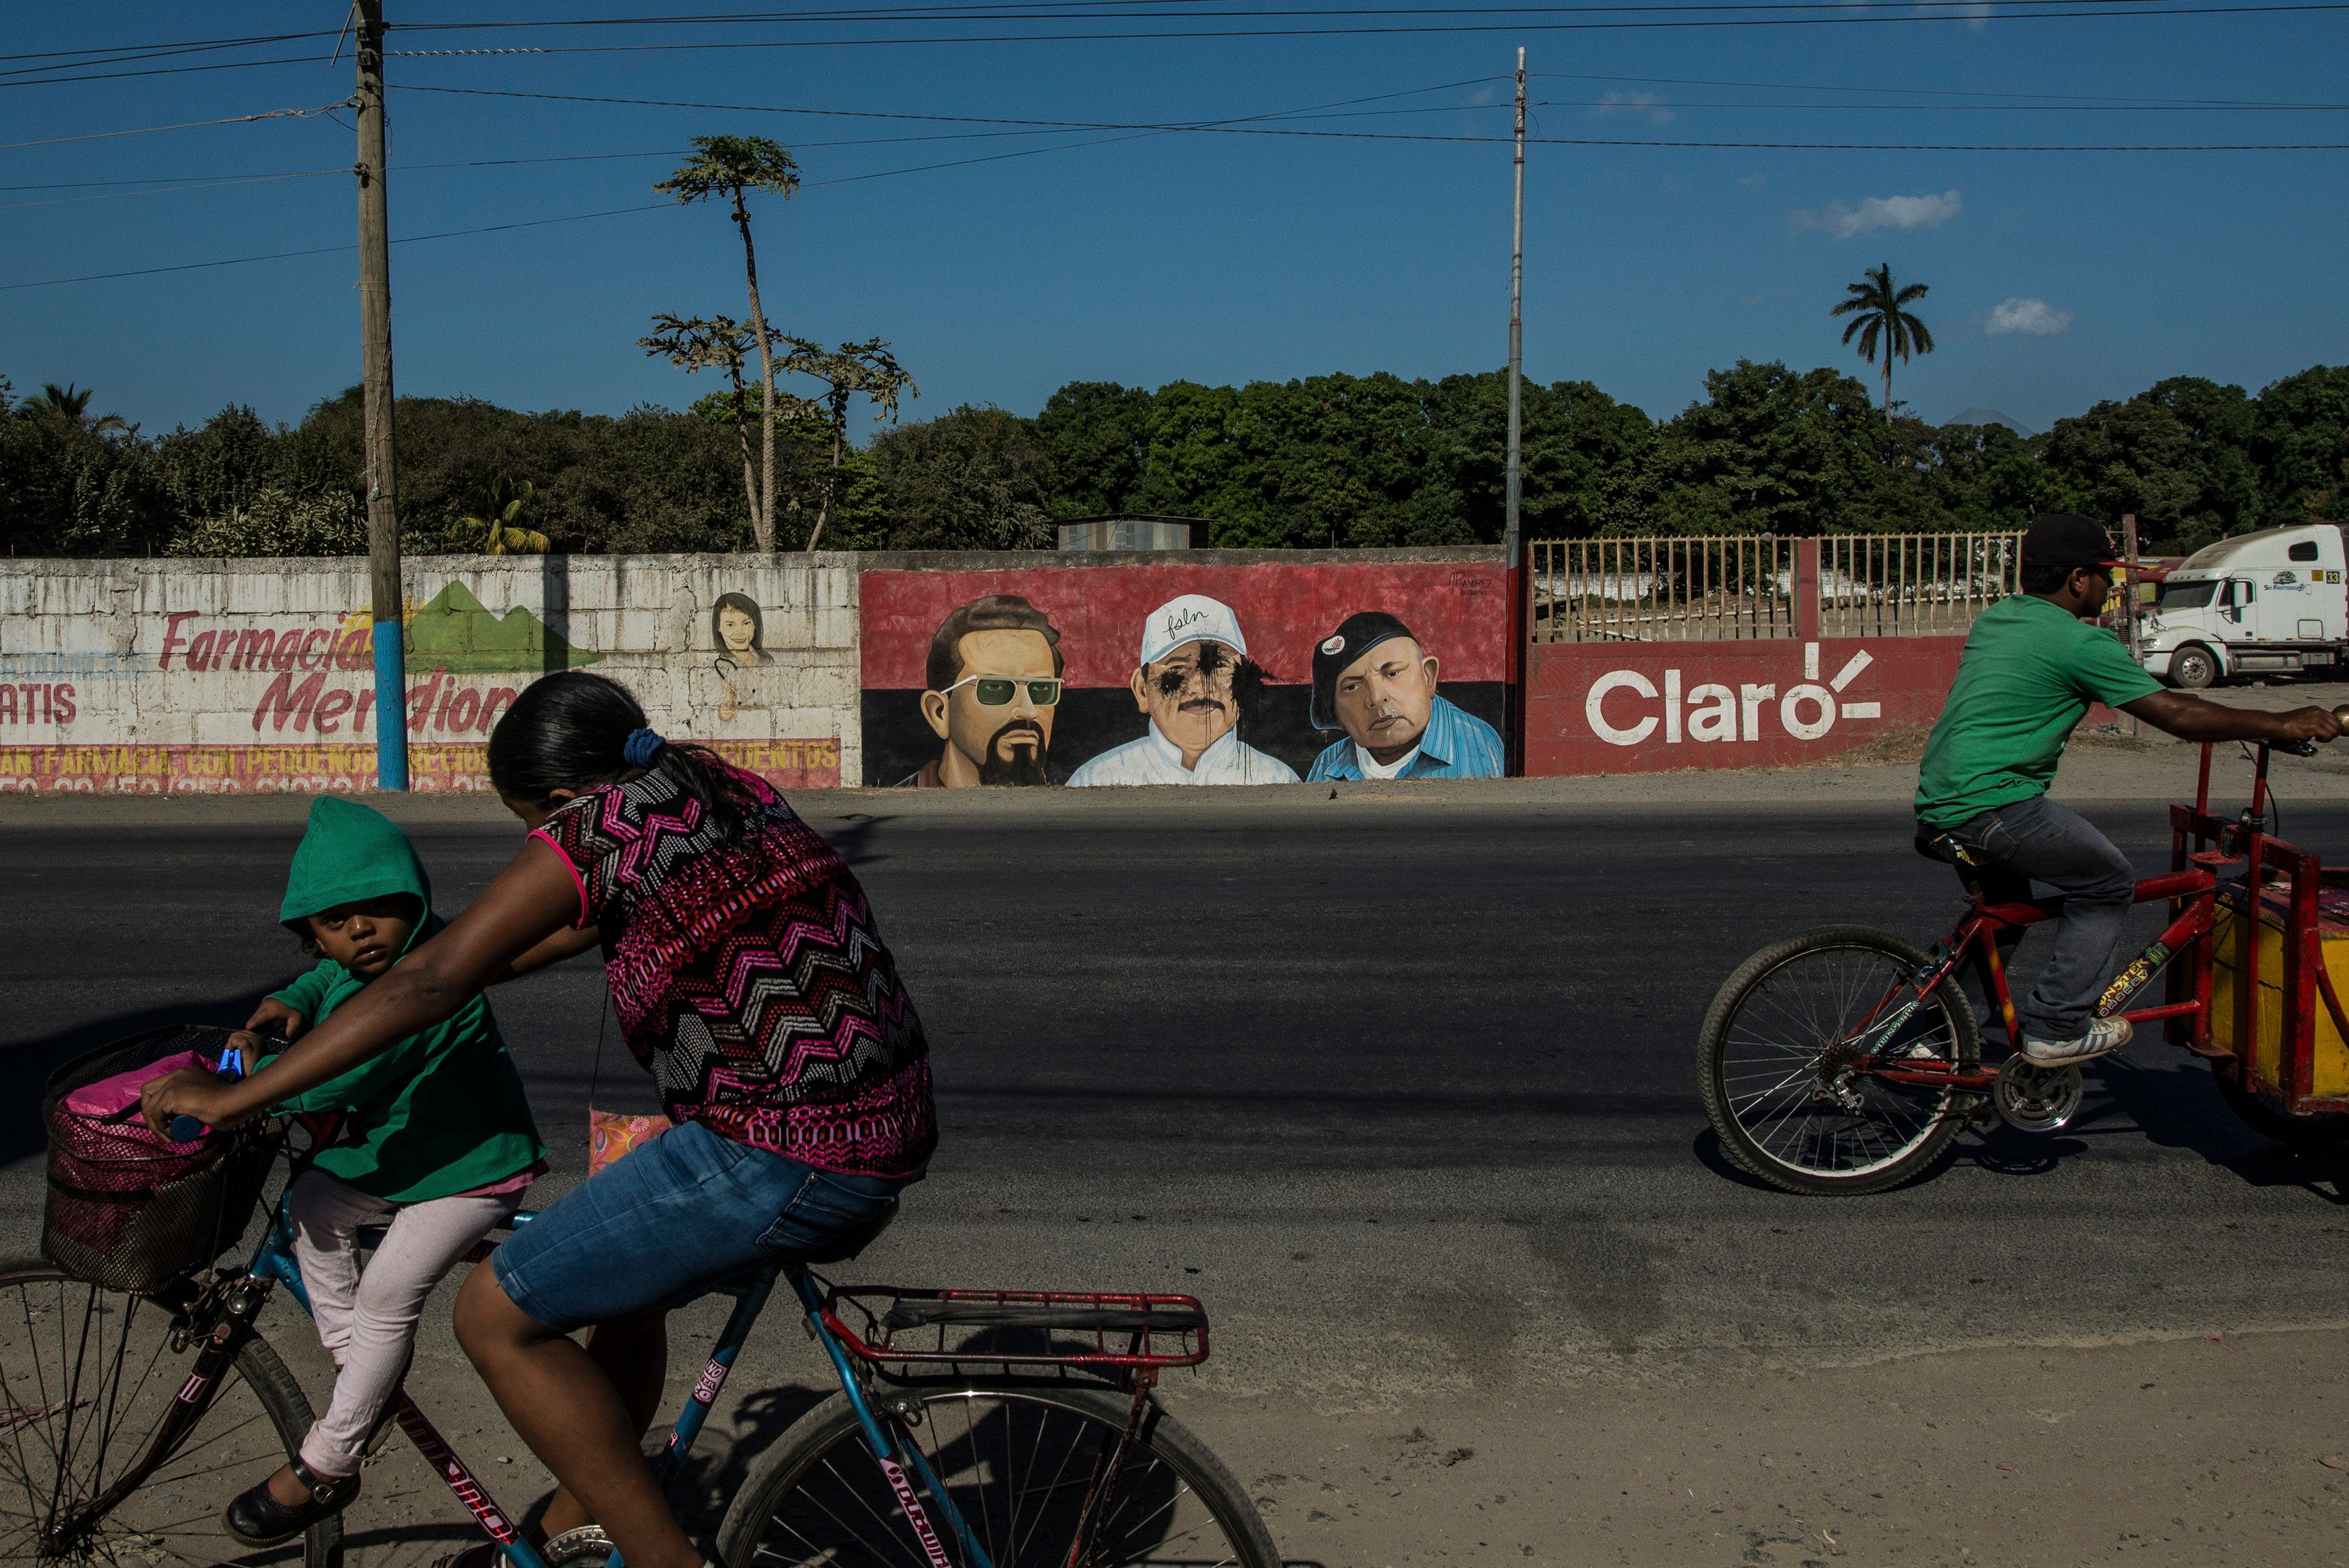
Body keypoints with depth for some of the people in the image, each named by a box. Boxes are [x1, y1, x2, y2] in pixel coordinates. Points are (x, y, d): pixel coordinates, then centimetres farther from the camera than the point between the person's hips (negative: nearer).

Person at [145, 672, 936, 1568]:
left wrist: (231, 1098, -1)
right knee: (616, 1273, 29)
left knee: (497, 1317, 2)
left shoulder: (602, 821, -9)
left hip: (784, 1157, -10)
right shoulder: (708, 782, 16)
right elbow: (573, 926, 26)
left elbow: (432, 982, -9)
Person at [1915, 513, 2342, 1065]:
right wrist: (2282, 725, 2)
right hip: (1992, 807, -9)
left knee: (2002, 904, 28)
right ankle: (2057, 1029, 7)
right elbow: (2177, 715, -8)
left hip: (1937, 806, 9)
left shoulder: (1995, 618, 16)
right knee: (2109, 886, 6)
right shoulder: (2080, 642, -9)